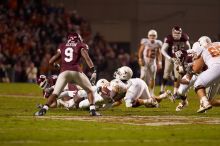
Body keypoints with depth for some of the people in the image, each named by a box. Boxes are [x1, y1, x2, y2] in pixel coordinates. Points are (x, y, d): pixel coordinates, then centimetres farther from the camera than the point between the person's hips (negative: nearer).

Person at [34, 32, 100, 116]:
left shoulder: (62, 47, 22)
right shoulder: (80, 46, 15)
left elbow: (51, 61, 18)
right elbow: (86, 58, -3)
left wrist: (55, 65, 40)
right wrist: (94, 71, -10)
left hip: (64, 72, 2)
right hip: (76, 71, -2)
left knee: (55, 93, 8)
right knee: (89, 90, 16)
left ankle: (43, 110, -8)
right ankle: (92, 110, 2)